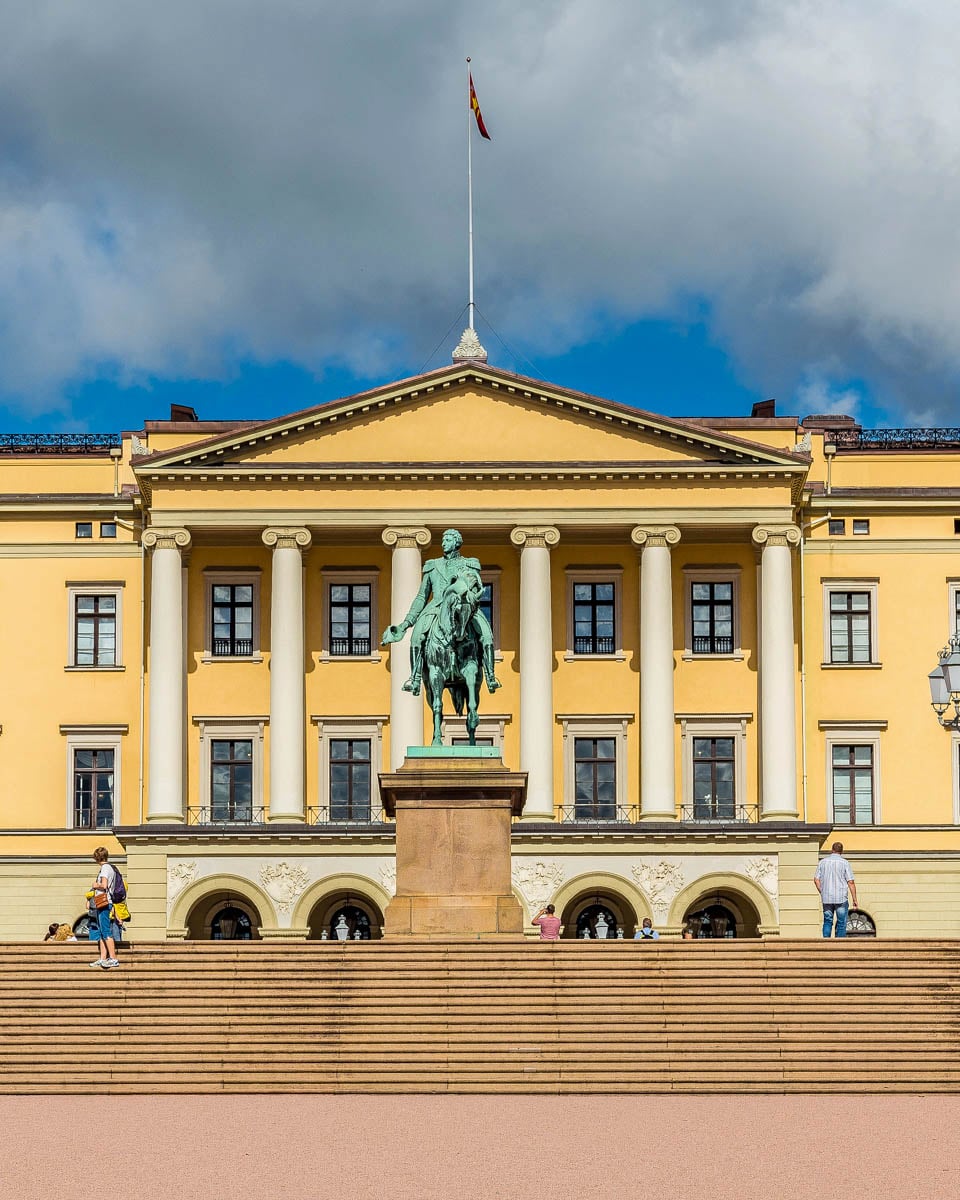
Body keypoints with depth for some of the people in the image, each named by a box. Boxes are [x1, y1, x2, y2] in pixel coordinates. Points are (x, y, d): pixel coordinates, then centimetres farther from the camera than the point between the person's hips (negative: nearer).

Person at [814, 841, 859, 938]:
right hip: (841, 898, -3)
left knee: (827, 922, 11)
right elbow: (851, 882, -7)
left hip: (826, 898, 3)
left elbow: (816, 880, 4)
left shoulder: (822, 862, 5)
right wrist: (854, 899, -2)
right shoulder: (844, 863, -4)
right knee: (841, 923, 4)